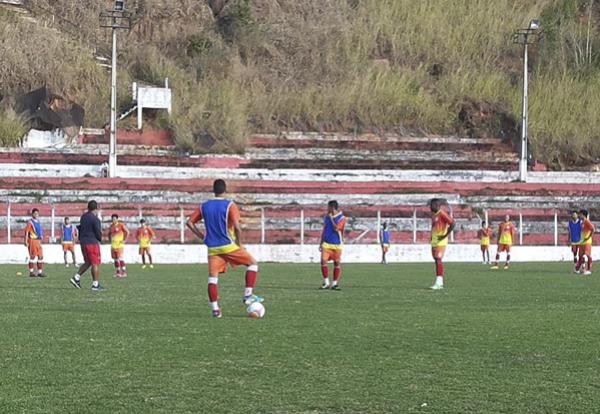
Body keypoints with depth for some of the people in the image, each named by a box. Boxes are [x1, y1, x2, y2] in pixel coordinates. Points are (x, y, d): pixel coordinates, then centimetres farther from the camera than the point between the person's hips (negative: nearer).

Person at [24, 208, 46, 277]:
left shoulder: (38, 222, 16)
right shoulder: (30, 222, -8)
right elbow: (26, 231, -12)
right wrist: (26, 241, -18)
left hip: (38, 241, 8)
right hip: (32, 241, -8)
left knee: (40, 256, 5)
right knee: (32, 256, -5)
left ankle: (40, 272, 8)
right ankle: (31, 272, 0)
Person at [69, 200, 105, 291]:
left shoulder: (83, 217, 10)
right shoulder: (95, 219, -15)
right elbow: (98, 233, -13)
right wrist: (100, 239, 7)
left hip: (83, 242, 8)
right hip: (92, 242, -8)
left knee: (87, 262, 19)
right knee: (95, 264, -2)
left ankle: (76, 278, 9)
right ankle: (95, 285, -3)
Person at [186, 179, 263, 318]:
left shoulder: (204, 206, 8)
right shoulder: (230, 205, -6)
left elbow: (190, 222, 9)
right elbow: (237, 227, -17)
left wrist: (202, 236, 14)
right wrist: (239, 243, -3)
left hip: (212, 248, 4)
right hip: (228, 246, -4)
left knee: (213, 276, 4)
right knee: (252, 264, 10)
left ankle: (215, 309, -4)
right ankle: (248, 295, 1)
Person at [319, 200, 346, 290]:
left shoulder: (341, 218, -7)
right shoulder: (326, 217, 9)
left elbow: (336, 228, -21)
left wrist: (331, 218, -14)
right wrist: (321, 243, 15)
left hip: (337, 245, -3)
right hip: (326, 244, 3)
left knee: (337, 263, 1)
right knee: (323, 261, -11)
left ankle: (335, 283, 12)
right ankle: (326, 282, -4)